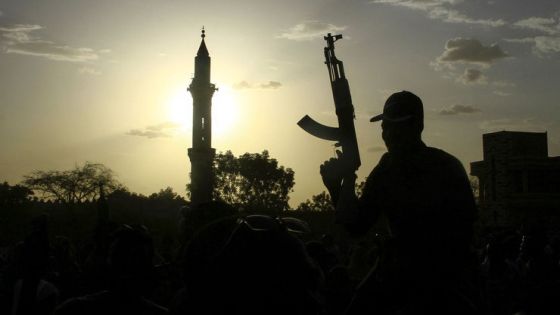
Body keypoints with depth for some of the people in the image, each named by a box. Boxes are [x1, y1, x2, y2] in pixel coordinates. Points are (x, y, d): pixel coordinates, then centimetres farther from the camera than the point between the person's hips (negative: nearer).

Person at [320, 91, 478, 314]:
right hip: (394, 269, 5)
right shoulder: (385, 169, 3)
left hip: (436, 276, -5)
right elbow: (357, 225, 3)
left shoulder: (446, 168, -11)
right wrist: (337, 187, -11)